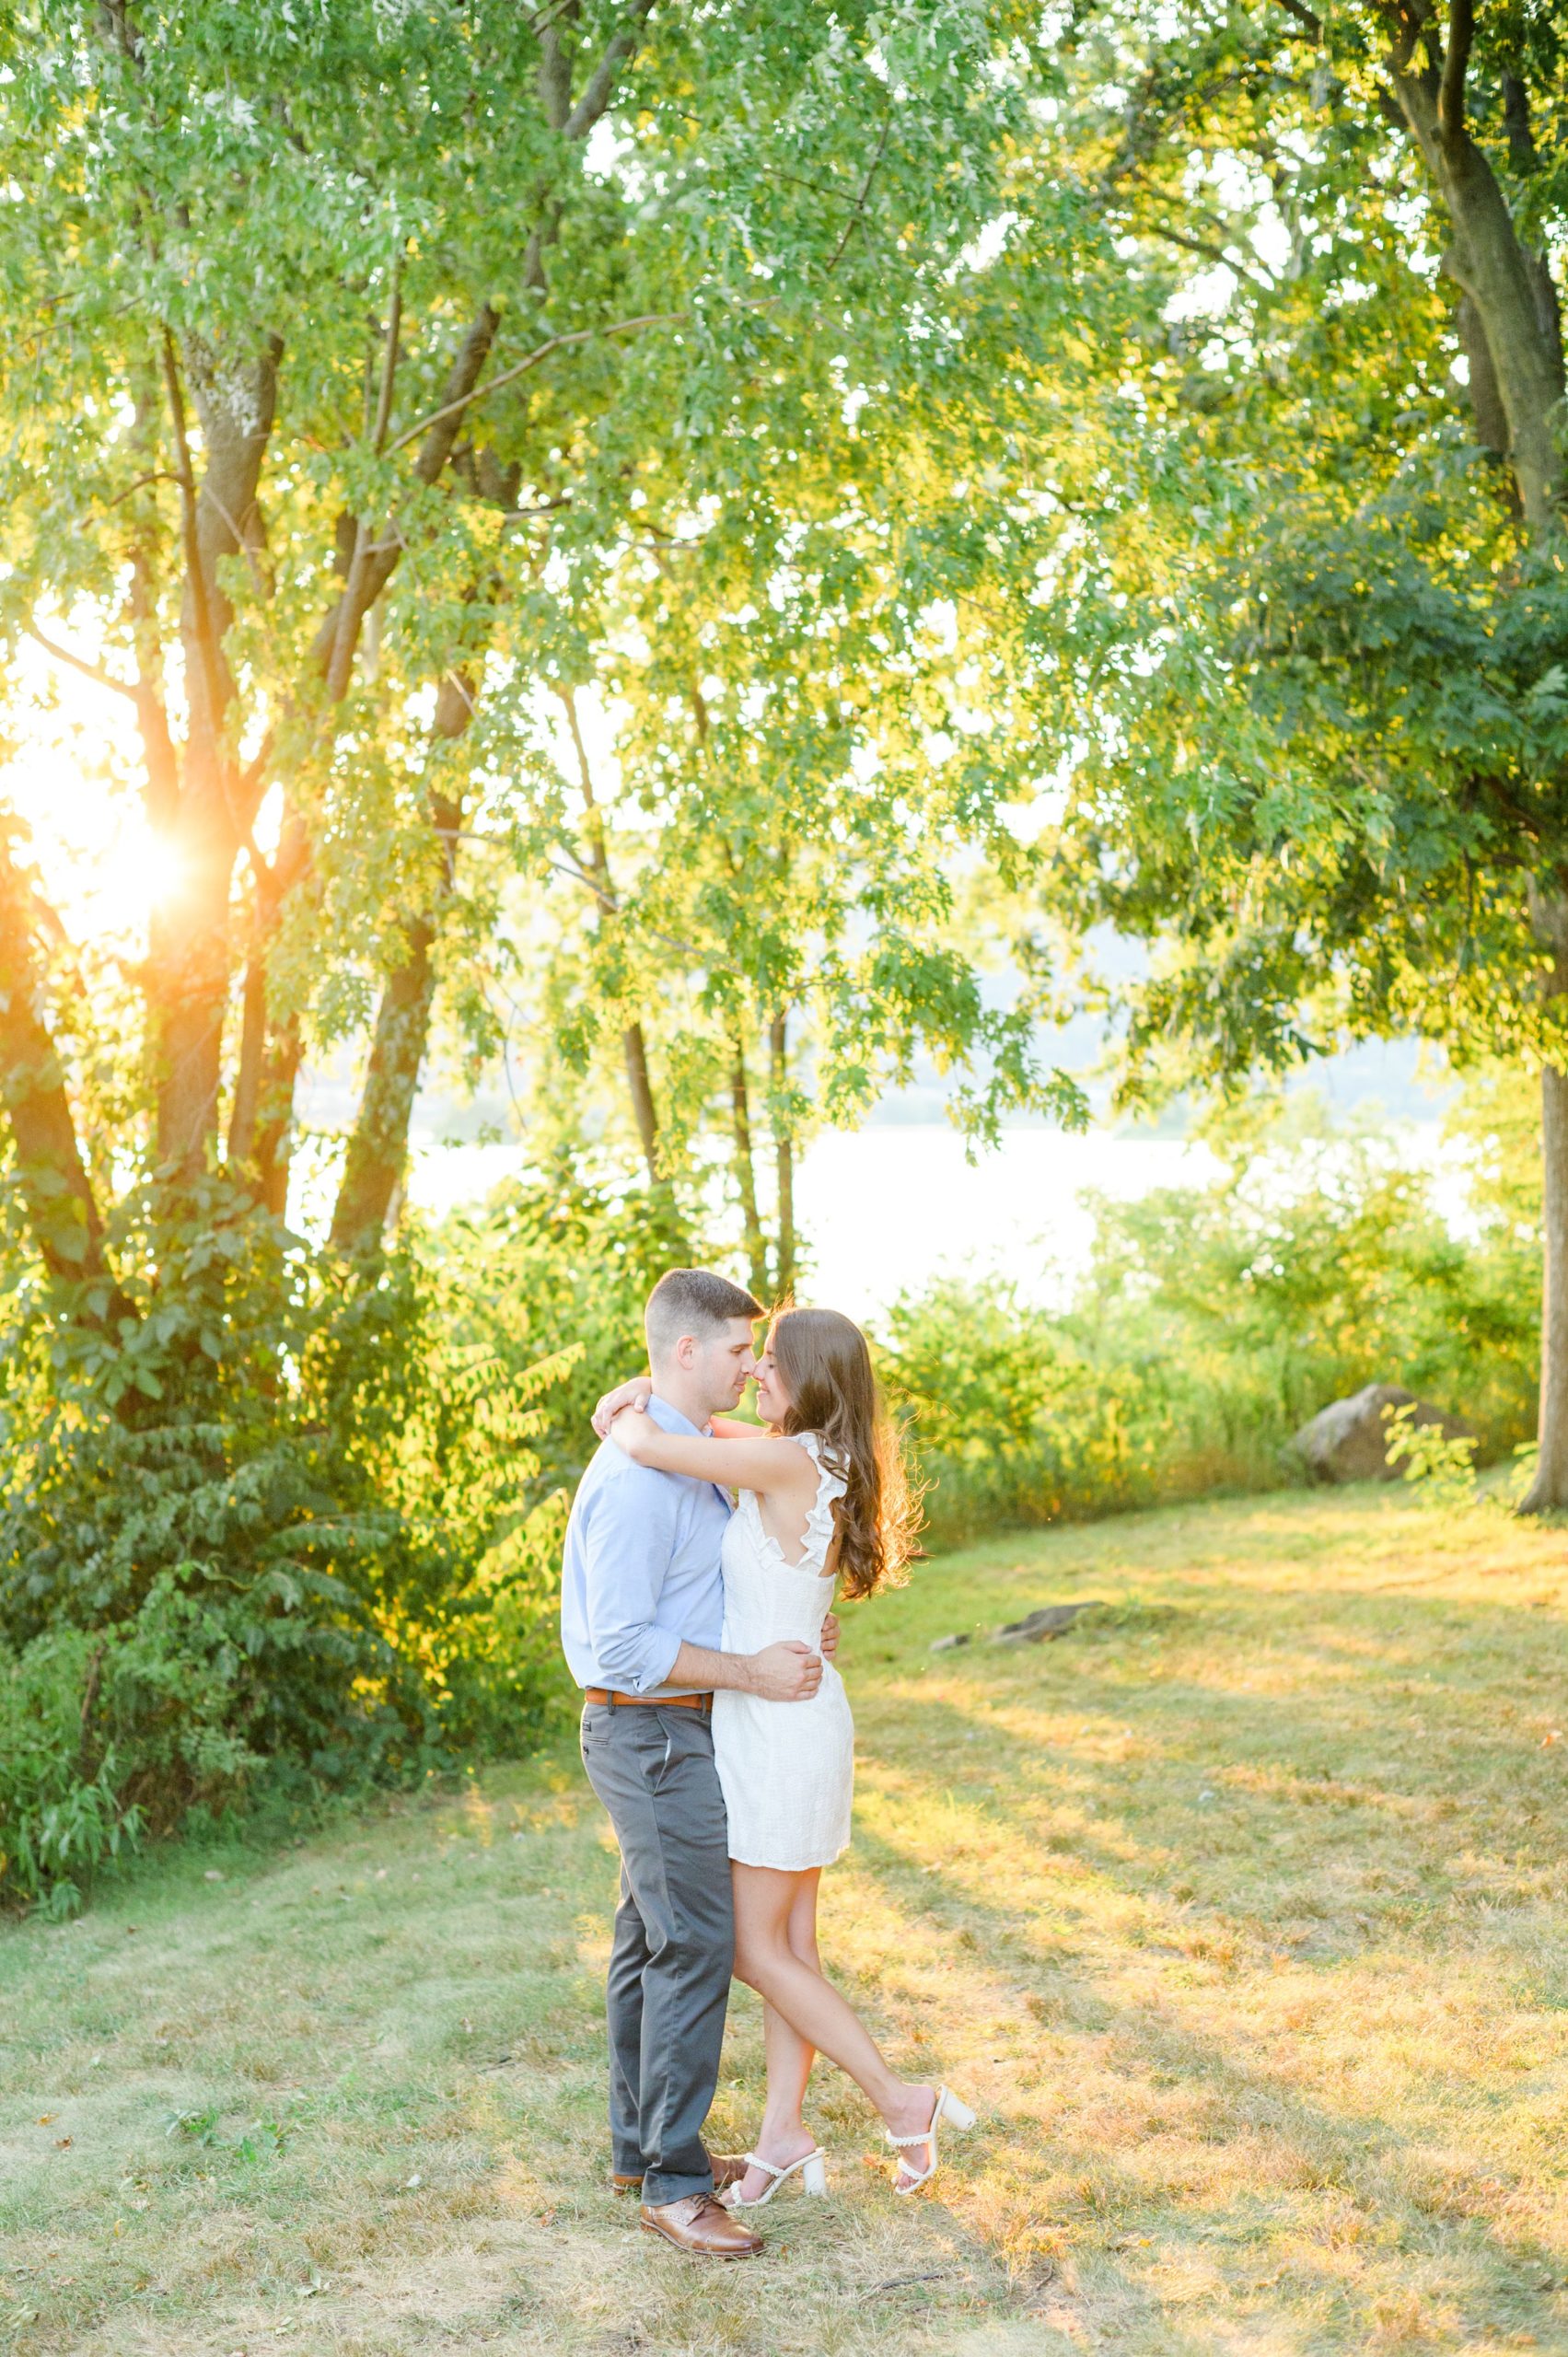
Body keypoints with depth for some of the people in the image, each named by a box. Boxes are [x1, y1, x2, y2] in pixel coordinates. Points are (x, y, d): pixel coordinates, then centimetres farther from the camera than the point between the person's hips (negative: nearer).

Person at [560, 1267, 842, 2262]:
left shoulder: (695, 1459, 10)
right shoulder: (639, 1476, -23)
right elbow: (627, 1644, -25)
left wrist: (791, 1636, 7)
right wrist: (753, 1674, -20)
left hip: (680, 1731, 10)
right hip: (652, 1738, -10)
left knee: (653, 1939, 16)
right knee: (696, 1943, -7)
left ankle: (644, 2145, 27)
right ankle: (674, 2182, 2)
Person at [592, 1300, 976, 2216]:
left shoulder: (790, 1466, -22)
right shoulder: (823, 1463, 5)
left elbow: (650, 1446, -26)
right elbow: (703, 1427, 18)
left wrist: (627, 1421, -5)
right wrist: (649, 1392, 0)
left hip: (774, 1724, -9)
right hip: (805, 1716, 9)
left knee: (755, 1950, 4)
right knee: (791, 1944, 14)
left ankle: (903, 2101, 9)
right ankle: (785, 2133, 23)